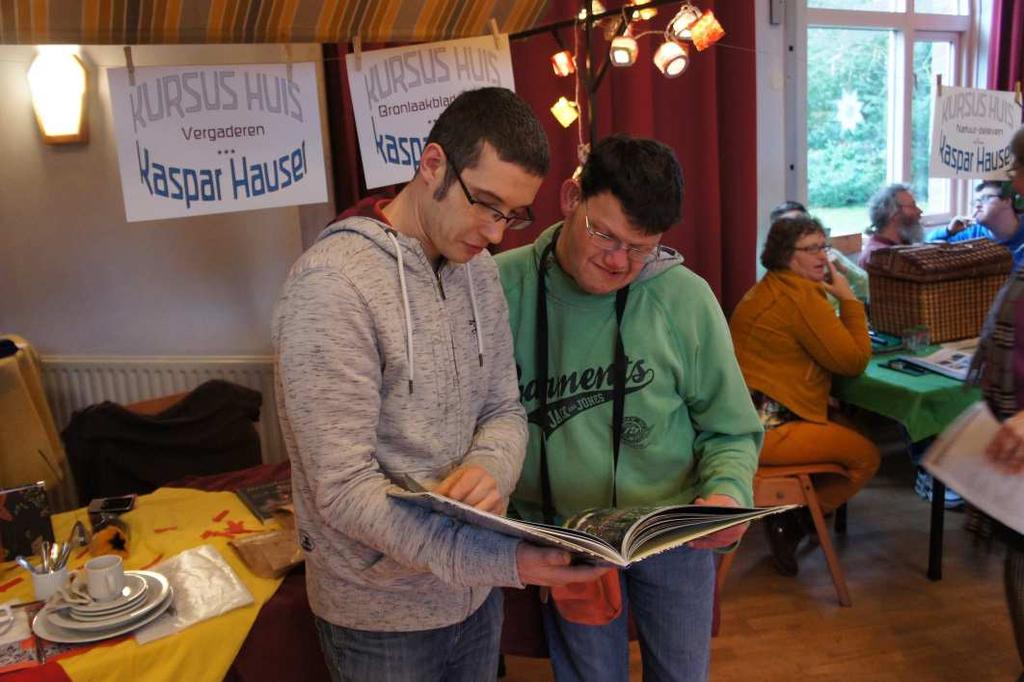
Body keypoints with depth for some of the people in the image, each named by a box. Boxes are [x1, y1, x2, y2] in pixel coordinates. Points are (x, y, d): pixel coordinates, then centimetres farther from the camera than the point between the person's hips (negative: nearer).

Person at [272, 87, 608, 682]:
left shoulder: (479, 271, 0)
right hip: (383, 618, -6)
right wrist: (497, 559, -33)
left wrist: (491, 467, -18)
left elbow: (504, 410, 5)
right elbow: (343, 490, -24)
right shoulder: (333, 284, -23)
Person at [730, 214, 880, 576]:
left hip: (747, 419, 11)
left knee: (848, 431, 25)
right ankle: (793, 522, 9)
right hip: (766, 428, -11)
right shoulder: (800, 296, -15)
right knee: (866, 456, -1)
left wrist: (838, 300, 8)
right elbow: (854, 360, -12)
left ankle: (789, 518, 22)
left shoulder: (771, 289, 18)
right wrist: (848, 299, -3)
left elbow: (827, 348, 24)